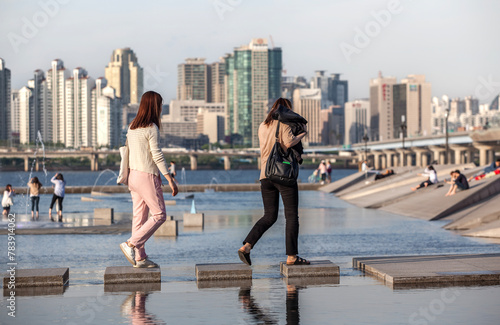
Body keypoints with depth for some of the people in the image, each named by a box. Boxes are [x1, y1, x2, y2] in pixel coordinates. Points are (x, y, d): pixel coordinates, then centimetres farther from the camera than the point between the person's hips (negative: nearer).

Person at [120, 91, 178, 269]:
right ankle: (131, 244, -8)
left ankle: (140, 257, 11)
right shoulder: (151, 128, -13)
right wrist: (170, 179, -15)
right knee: (159, 215, 0)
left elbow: (128, 153, 14)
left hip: (134, 175, 8)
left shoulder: (132, 127, 11)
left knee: (140, 216, 9)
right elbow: (157, 155, -17)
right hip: (148, 176, -8)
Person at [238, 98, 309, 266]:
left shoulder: (262, 126, 15)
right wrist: (302, 133, -3)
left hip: (266, 175, 7)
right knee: (292, 216, 1)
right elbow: (289, 142, -20)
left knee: (269, 216, 12)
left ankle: (246, 246, -3)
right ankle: (292, 256, -1)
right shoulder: (284, 123, -5)